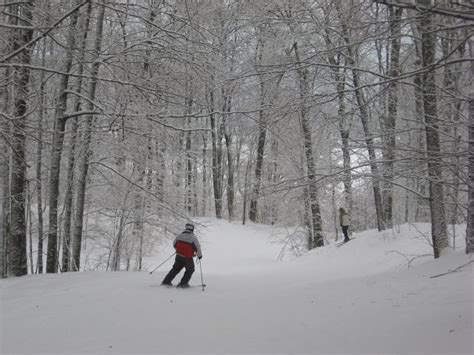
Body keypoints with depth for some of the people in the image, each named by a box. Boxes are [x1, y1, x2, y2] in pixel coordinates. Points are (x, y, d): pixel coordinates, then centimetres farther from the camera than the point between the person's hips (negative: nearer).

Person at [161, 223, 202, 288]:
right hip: (188, 258, -5)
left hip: (178, 256, 5)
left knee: (175, 269, 19)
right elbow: (197, 247, -9)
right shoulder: (193, 237, -12)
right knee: (190, 270, 15)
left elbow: (174, 244, 14)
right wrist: (199, 255, 6)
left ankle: (166, 281, 18)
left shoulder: (180, 235, 2)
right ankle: (183, 284, 11)